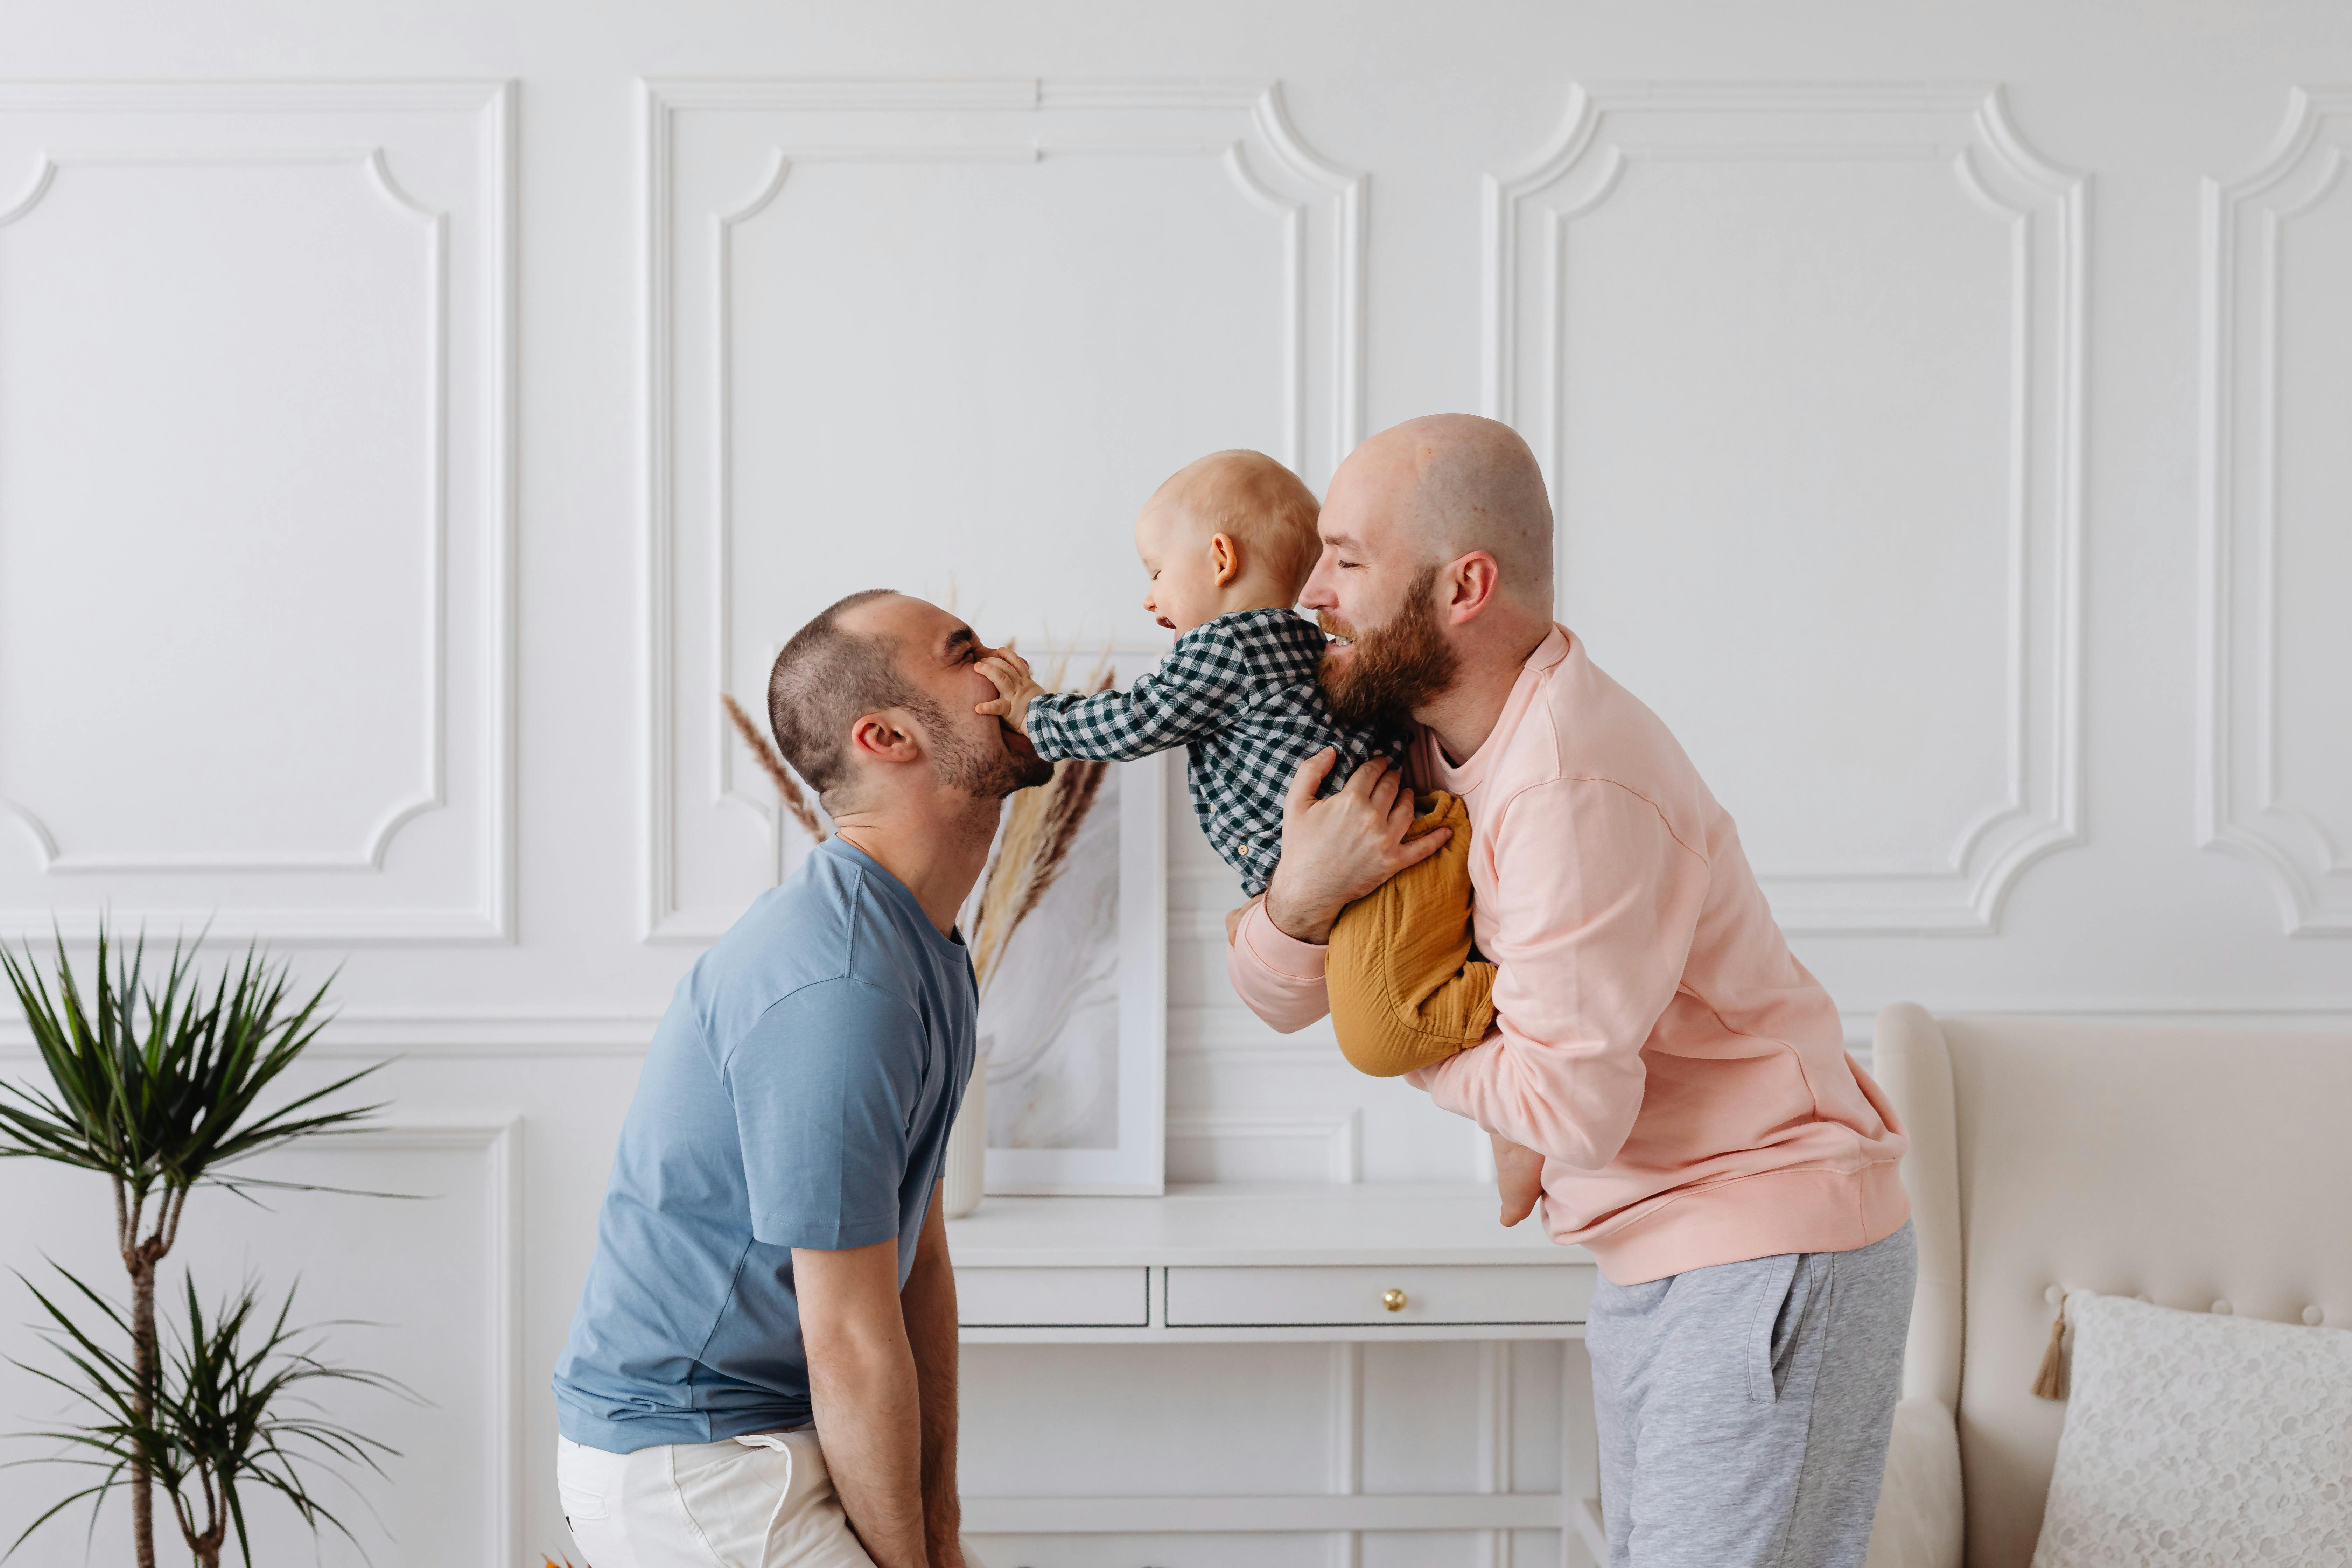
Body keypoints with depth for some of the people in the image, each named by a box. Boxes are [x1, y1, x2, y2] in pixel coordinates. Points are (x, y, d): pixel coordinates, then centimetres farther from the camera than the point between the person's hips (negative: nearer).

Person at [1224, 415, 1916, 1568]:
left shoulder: (1576, 785, -25)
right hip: (1653, 1259, 9)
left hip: (1770, 1256, -9)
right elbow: (1277, 997, 6)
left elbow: (1569, 1107, -26)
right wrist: (1299, 896, -16)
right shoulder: (1425, 745, 4)